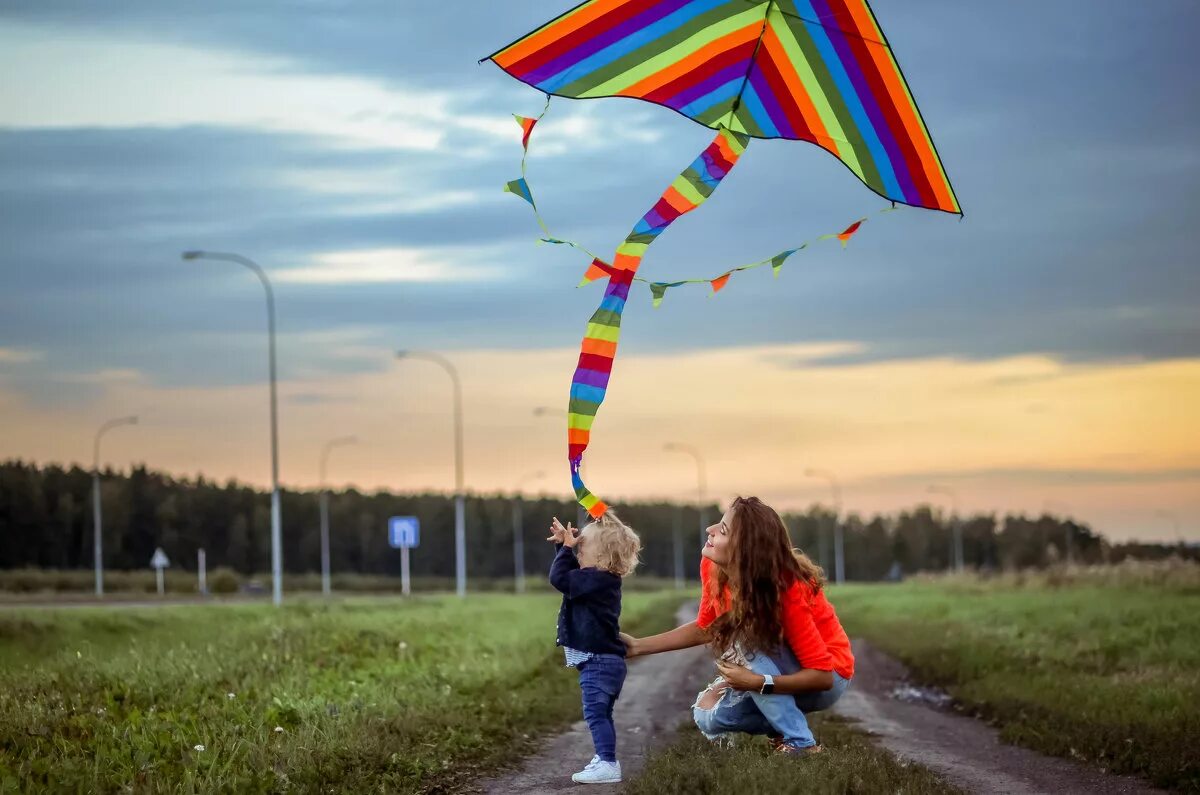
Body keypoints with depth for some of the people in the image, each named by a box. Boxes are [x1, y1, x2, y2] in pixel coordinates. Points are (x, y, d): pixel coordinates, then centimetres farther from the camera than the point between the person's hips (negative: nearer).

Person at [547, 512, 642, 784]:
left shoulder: (595, 580, -21)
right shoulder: (602, 579, 11)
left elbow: (559, 577, -24)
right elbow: (571, 574, 27)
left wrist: (567, 547, -12)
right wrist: (565, 544, 15)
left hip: (598, 661, -11)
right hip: (604, 659, 11)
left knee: (596, 713, -12)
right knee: (600, 713, 20)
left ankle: (609, 765, -16)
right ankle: (604, 758, 29)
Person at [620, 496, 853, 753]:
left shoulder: (787, 589, -32)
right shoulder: (712, 567, -14)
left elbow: (823, 676, -30)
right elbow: (705, 629, 5)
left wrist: (757, 683, -40)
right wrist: (638, 646, -2)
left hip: (829, 678, -7)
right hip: (776, 668, 7)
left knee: (746, 637, -31)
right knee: (708, 715, -13)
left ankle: (801, 745, -25)